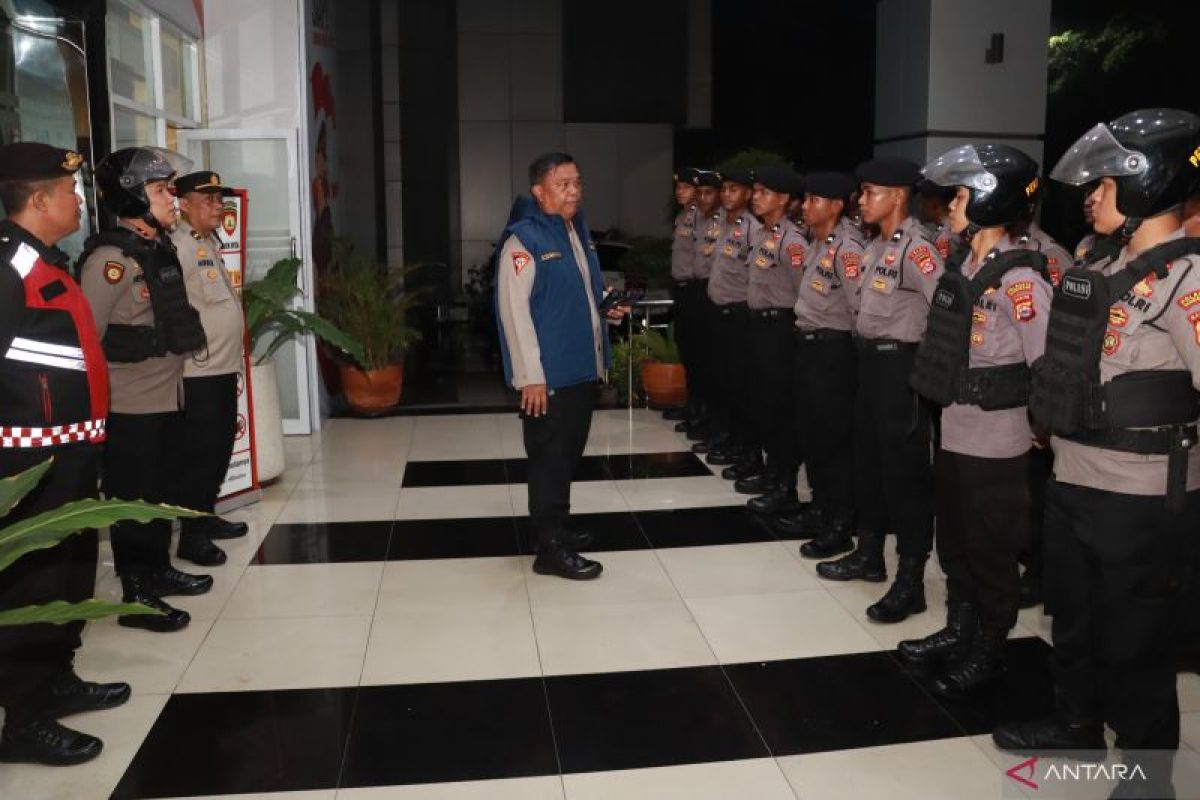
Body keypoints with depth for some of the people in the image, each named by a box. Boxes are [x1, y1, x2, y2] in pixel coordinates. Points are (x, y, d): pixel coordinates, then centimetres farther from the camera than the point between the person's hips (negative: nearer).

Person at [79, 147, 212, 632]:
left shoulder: (161, 250, 9)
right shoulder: (111, 259, -19)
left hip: (165, 400, 8)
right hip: (128, 409, -8)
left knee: (161, 495, 20)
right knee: (133, 502, 3)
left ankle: (158, 571, 35)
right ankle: (136, 597, 14)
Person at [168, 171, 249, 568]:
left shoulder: (211, 242, 16)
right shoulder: (178, 247, -13)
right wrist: (190, 345, -18)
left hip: (224, 367, 9)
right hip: (198, 373, -9)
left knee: (220, 449, 17)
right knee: (199, 453, -3)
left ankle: (206, 517, 30)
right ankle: (191, 536, 6)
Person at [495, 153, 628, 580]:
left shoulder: (580, 231, 12)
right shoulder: (524, 238, -13)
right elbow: (514, 309, -18)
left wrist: (605, 308, 6)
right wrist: (530, 377, -20)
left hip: (583, 368, 8)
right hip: (548, 376, -8)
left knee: (567, 456, 17)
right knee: (550, 459, 0)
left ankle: (556, 528, 31)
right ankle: (552, 549, 9)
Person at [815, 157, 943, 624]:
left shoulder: (915, 247, -17)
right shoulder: (878, 246, 12)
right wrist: (867, 348, 15)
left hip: (900, 364, -9)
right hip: (870, 359, 9)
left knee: (904, 470, -3)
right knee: (867, 459, 17)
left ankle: (910, 581, 6)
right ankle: (869, 554, 31)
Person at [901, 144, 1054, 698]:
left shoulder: (1019, 277, -19)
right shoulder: (964, 266, 8)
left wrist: (1040, 426, -11)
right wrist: (946, 402, 12)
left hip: (996, 440, -8)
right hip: (954, 430, 8)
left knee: (991, 550, 7)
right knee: (954, 542, 19)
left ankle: (988, 652, 23)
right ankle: (959, 631, 36)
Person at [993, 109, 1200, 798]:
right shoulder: (1106, 270, 11)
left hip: (1143, 502, -8)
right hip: (1073, 485, 8)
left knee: (1132, 648, 6)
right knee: (1073, 622, 23)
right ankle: (1076, 728, 44)